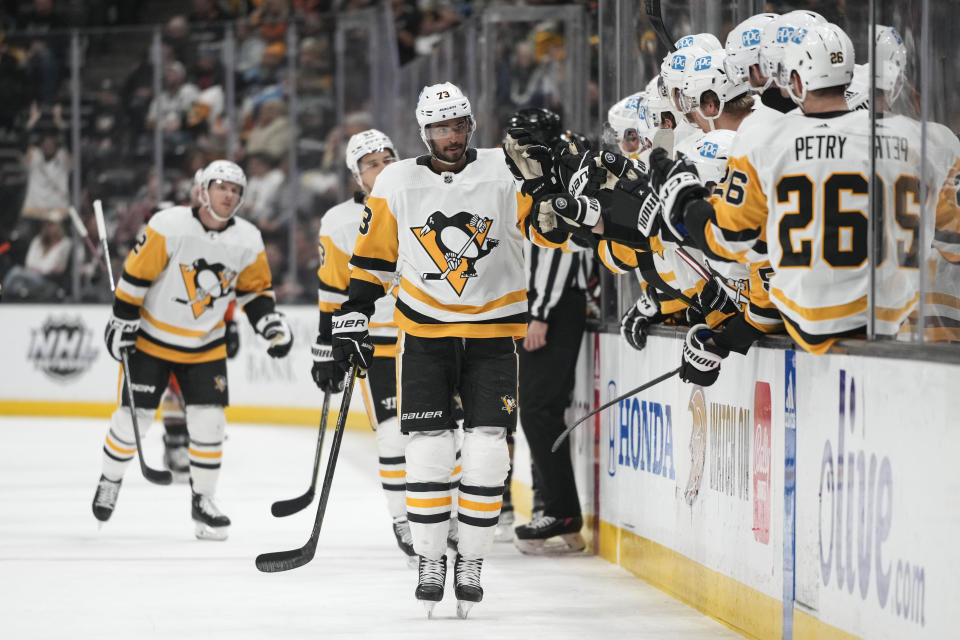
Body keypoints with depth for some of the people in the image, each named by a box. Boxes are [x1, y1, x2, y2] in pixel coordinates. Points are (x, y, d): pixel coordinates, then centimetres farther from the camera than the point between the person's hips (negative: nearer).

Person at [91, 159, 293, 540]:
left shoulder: (247, 241, -6)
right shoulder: (169, 226, -20)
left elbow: (254, 290, 7)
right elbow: (136, 273, -15)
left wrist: (271, 324, -7)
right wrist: (123, 321, -14)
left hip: (205, 347, 3)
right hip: (153, 338, -3)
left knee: (209, 420, -5)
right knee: (134, 416, -1)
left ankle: (202, 500, 9)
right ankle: (110, 481, 24)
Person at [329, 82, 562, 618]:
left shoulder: (504, 172, -7)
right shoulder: (397, 183, -1)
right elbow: (373, 257, 8)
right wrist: (353, 319, 2)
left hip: (493, 332, -1)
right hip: (425, 332, 1)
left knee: (487, 450, -4)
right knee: (429, 448, -5)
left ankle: (471, 564, 9)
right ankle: (431, 562, 8)